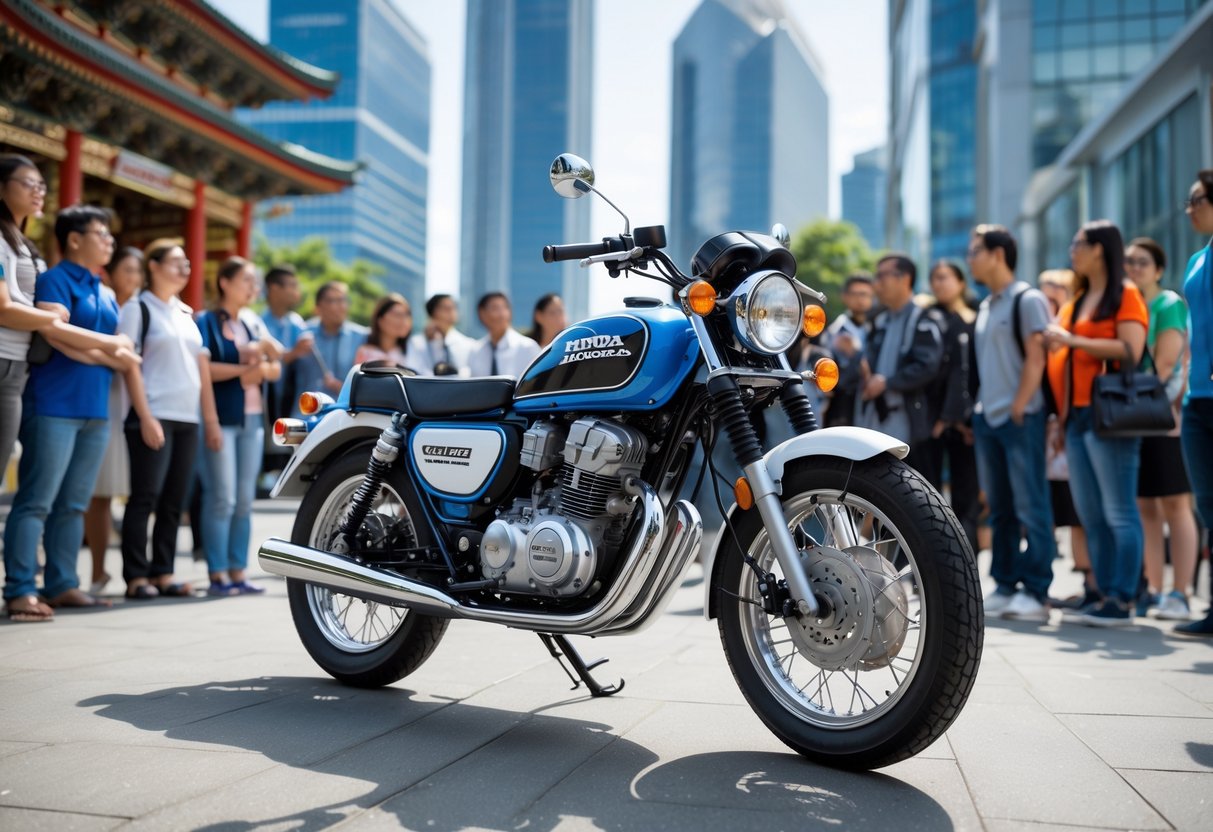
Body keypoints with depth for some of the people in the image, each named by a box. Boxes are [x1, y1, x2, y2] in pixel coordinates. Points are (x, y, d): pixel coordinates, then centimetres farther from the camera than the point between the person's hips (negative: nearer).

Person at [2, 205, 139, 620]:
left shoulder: (106, 295, 21)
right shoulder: (54, 281, -2)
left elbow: (120, 352, 20)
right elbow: (59, 337, -15)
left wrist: (123, 356, -2)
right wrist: (108, 355, -6)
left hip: (96, 410, 8)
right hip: (55, 406, -8)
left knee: (73, 505, 9)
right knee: (37, 501, -8)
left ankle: (62, 584, 13)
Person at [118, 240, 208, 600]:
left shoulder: (186, 313, 19)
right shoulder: (137, 308, 0)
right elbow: (130, 365, -7)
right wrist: (146, 417, -15)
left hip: (187, 418, 6)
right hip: (153, 418, -6)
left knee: (174, 501, 6)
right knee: (146, 496, -6)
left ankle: (163, 573, 12)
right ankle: (136, 576, -1)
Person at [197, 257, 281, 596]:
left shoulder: (254, 323, 16)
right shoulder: (207, 321, -1)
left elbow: (275, 370, 14)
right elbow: (203, 370, -12)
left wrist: (264, 367, -6)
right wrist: (243, 368, -10)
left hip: (251, 418, 6)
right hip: (221, 417, -6)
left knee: (245, 500, 6)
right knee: (222, 498, -7)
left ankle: (238, 572, 11)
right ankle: (217, 575, -1)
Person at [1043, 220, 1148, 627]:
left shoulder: (1125, 294, -1)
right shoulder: (1077, 301, 20)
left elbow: (1131, 351, -14)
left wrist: (1073, 340, -13)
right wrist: (1060, 401, 9)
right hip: (1077, 416, 8)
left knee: (1118, 513, -5)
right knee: (1090, 515, 7)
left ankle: (1123, 602, -3)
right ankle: (1105, 595, 12)